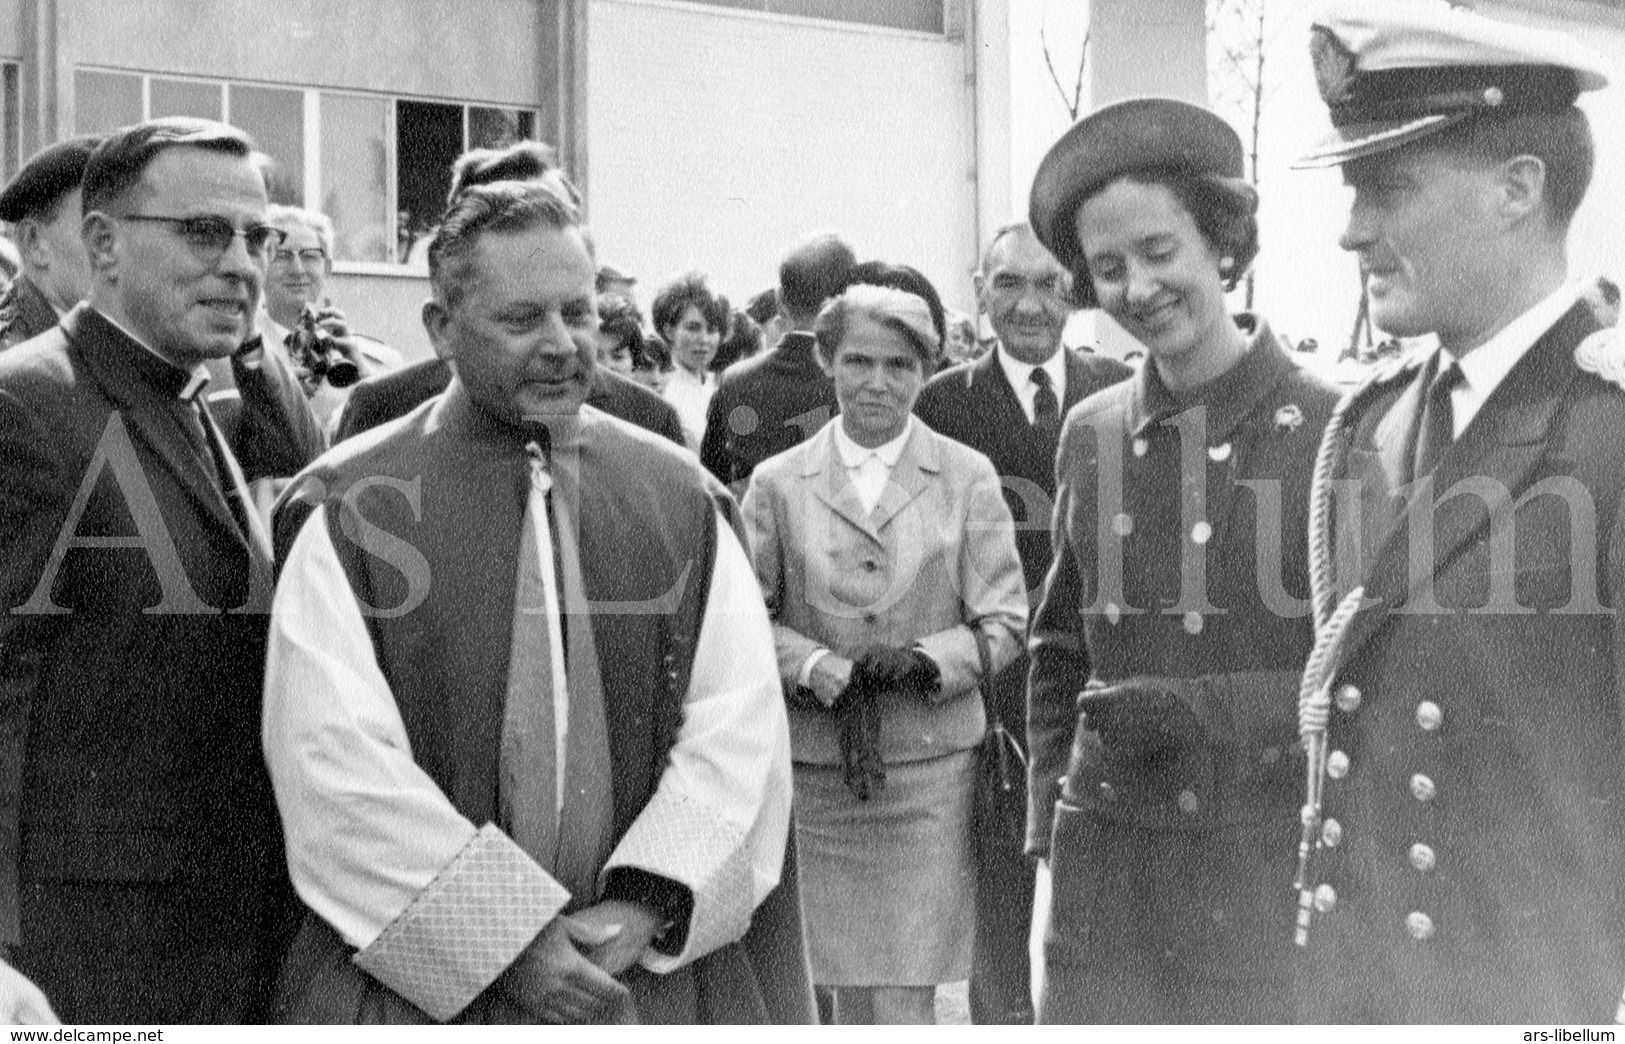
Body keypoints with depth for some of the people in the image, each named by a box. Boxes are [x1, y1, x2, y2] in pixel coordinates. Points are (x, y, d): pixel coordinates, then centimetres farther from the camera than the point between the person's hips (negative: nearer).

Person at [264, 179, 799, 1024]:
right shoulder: (345, 505, -5)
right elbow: (336, 762, -12)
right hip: (418, 984, -2)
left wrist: (647, 904, -14)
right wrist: (510, 939, -16)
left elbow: (740, 724, -1)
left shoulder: (676, 495, 4)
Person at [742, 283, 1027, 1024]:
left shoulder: (966, 477, 4)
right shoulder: (778, 483, 5)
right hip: (814, 769, 1)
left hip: (930, 767, -1)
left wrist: (923, 659, -14)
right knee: (848, 990, 8)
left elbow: (1004, 622, 4)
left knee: (904, 998, -5)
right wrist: (821, 670, -13)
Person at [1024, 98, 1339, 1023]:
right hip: (1105, 876, 3)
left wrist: (1203, 705, -15)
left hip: (1275, 873, -3)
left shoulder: (1332, 432, -7)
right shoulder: (1091, 433, 6)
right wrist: (1050, 834, 9)